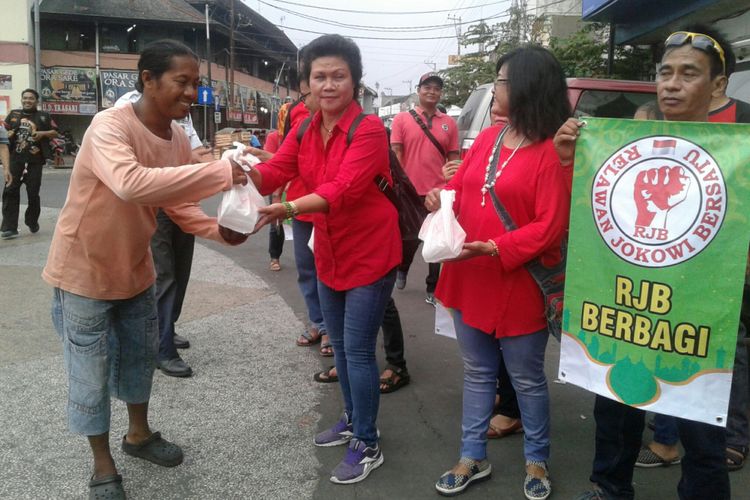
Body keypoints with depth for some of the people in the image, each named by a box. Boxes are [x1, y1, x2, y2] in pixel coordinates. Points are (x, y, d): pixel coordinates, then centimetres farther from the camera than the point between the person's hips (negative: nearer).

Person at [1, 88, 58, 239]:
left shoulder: (43, 116, 6)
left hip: (34, 161, -1)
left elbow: (55, 133, 7)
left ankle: (32, 222, 27)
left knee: (33, 193, 5)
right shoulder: (13, 114, 12)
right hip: (15, 159, 1)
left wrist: (42, 133, -11)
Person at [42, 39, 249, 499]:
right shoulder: (109, 126, -28)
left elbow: (176, 202, 4)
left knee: (140, 356, 21)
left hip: (135, 269, 7)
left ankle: (139, 434, 45)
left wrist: (218, 230, -15)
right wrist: (220, 173, -47)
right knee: (92, 373, 6)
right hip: (84, 271, -7)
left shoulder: (179, 139, -5)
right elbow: (131, 183, -48)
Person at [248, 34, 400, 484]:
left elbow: (343, 190, -32)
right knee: (340, 344, 19)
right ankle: (353, 420, 39)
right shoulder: (304, 131, 4)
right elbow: (273, 173, -9)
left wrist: (288, 210, -47)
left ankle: (368, 445, 16)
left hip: (370, 255, -7)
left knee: (358, 350, -2)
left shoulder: (369, 129, -19)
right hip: (329, 255, 7)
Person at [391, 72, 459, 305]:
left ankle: (433, 290, 14)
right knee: (409, 237, 13)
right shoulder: (402, 119, 0)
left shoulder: (449, 123, 6)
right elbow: (396, 154, -2)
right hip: (410, 192, -1)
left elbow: (453, 159, 9)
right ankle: (401, 269, 42)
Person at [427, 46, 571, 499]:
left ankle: (537, 461, 33)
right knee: (478, 373, 18)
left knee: (527, 379, 11)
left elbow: (551, 226, -19)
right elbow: (461, 186, 15)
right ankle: (474, 457, 33)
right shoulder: (487, 139, 7)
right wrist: (440, 197, -7)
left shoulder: (552, 151, -16)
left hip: (519, 286, -7)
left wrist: (494, 248, -26)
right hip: (470, 279, 7)